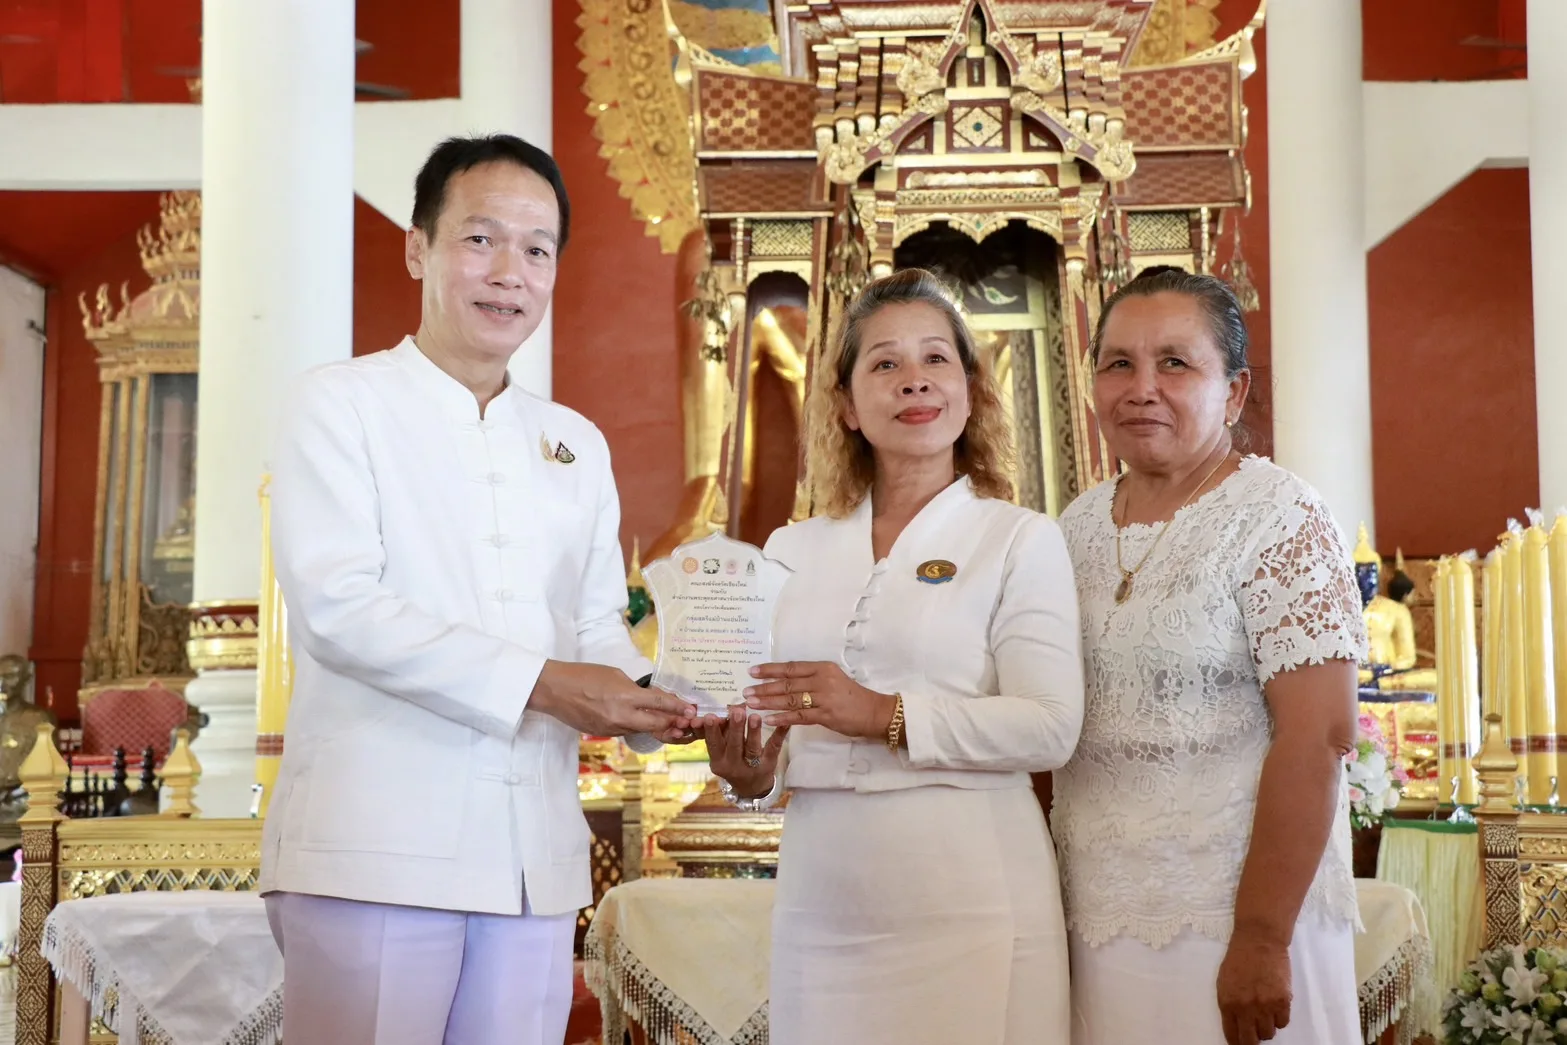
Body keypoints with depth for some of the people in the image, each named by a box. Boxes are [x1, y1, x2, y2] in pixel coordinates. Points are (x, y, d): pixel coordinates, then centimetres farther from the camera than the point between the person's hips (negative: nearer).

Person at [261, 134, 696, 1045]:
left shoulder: (578, 446, 20)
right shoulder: (343, 404, 2)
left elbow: (596, 624, 16)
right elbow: (338, 605, -11)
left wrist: (651, 698, -7)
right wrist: (535, 684, -16)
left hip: (535, 860, 5)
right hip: (375, 850, -5)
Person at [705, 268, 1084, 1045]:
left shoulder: (1020, 539, 0)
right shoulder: (795, 551, 12)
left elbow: (1051, 729, -11)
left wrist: (889, 716, -20)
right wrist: (751, 774, -5)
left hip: (970, 900, -3)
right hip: (820, 897, 4)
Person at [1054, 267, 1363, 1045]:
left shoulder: (1278, 519, -10)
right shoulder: (1077, 529, 6)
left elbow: (1318, 735, -16)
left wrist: (1261, 938, -19)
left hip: (1234, 924, -5)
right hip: (1095, 921, 5)